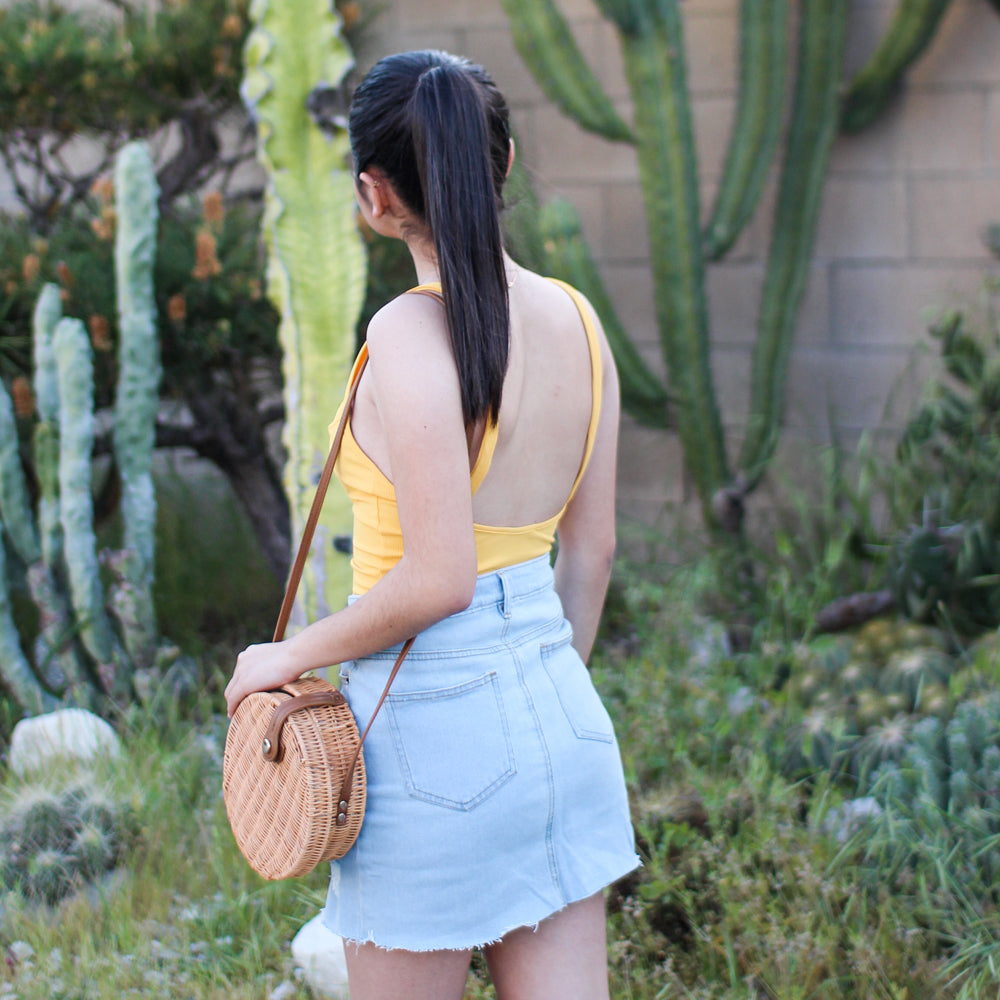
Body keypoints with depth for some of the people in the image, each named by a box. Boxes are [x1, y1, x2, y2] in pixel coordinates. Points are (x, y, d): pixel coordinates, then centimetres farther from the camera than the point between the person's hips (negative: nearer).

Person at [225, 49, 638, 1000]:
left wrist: (290, 656, -6)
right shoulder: (573, 318, 4)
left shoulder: (410, 334, -19)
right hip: (560, 715, 7)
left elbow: (437, 579, -22)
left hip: (436, 724, -7)